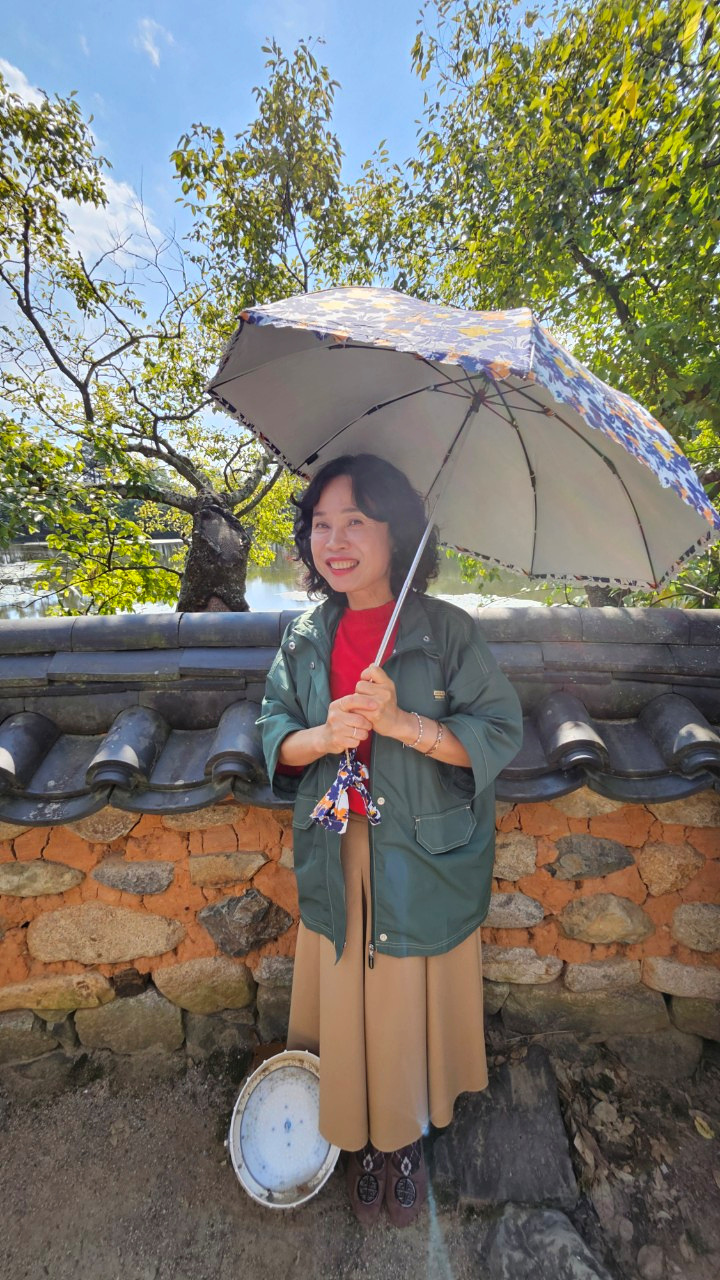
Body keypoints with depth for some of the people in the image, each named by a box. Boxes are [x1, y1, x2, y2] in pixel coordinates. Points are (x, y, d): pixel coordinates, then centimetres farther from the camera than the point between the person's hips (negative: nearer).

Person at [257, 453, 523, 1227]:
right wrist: (321, 737, -21)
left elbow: (499, 735, -13)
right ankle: (361, 1136, 48)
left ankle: (407, 1139, 47)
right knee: (348, 1002, 17)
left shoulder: (448, 632, -11)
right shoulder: (306, 636, -1)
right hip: (337, 858, 3)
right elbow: (275, 735, 1)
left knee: (412, 1004, 15)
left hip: (425, 861, -2)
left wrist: (401, 721, -26)